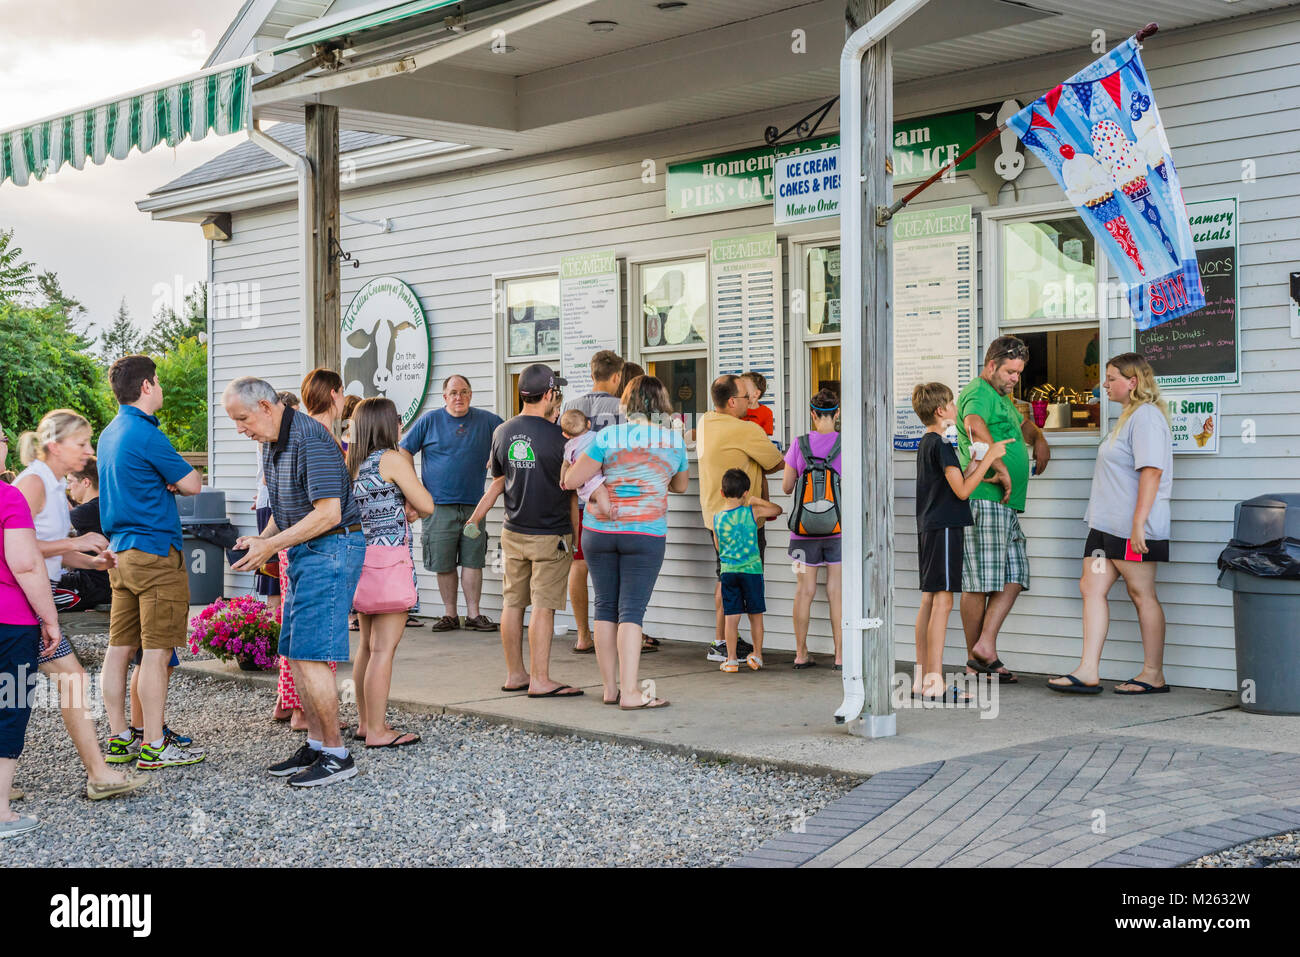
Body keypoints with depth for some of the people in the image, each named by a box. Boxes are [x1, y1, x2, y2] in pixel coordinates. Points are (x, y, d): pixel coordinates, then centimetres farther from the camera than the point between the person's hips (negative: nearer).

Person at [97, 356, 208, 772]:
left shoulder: (109, 434, 14)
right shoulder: (146, 434, -15)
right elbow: (191, 484, -9)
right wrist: (173, 480, 11)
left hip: (120, 552, 9)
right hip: (155, 553, -9)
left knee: (119, 647, 10)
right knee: (156, 651, -6)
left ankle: (119, 738, 16)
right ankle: (153, 746, -3)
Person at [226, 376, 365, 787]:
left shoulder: (310, 440, -19)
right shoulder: (272, 443, 13)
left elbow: (328, 513, -23)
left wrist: (271, 546, -20)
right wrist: (261, 540, 4)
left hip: (331, 549, -10)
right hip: (303, 552, 10)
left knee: (310, 656, -11)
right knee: (294, 653, 10)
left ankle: (336, 756, -4)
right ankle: (316, 745, 19)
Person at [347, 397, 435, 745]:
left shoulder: (353, 462, 11)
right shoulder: (393, 459, -11)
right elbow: (426, 505, -8)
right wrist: (411, 483, 9)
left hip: (361, 556, 8)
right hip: (390, 556, -8)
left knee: (367, 645, 15)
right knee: (384, 648, -5)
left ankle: (365, 722, 21)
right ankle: (377, 731, -3)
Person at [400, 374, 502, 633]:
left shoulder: (486, 420, 6)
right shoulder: (430, 420, 3)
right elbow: (404, 452, 6)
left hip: (473, 505, 1)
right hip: (438, 505, -1)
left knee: (472, 561, -1)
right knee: (443, 564, 2)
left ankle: (473, 614, 6)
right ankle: (450, 614, 12)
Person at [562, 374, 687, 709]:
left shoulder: (607, 437, -3)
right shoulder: (674, 440, 3)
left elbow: (572, 481, -3)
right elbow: (680, 485, 21)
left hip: (599, 530, 1)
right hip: (645, 533, -1)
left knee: (605, 608, 9)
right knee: (631, 610, -3)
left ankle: (610, 688, 15)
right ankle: (630, 692, -10)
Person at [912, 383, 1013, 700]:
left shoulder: (926, 444, 17)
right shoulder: (941, 444, -13)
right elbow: (962, 491, -15)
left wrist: (975, 463, 13)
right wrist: (988, 457, -10)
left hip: (929, 529, 10)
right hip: (944, 528, -10)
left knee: (929, 601, 10)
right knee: (942, 601, -9)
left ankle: (921, 679, 12)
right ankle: (934, 682, -11)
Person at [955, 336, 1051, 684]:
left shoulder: (1002, 397, 26)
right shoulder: (978, 393, -7)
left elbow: (1023, 424, 46)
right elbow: (974, 427, -29)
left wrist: (1039, 440, 26)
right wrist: (1001, 468, -31)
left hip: (1005, 503, 10)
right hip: (984, 499, -10)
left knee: (1014, 577, 4)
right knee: (980, 583, -6)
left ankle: (985, 645, 3)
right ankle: (976, 660, -1)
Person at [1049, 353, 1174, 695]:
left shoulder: (1146, 416, -12)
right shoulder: (1129, 417, 20)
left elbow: (1151, 470, -21)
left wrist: (1138, 522, -25)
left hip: (1134, 528, -10)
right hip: (1107, 525, 10)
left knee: (1142, 594, -2)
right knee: (1091, 587, 2)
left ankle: (1154, 676, 8)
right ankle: (1088, 672, 0)